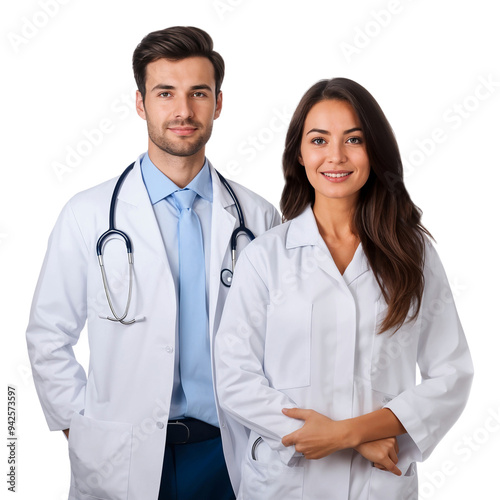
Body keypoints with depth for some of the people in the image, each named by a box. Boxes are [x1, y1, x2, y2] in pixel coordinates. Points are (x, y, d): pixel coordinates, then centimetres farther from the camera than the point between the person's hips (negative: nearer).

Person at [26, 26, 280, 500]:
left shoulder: (258, 217, 0)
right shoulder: (88, 216, -4)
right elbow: (48, 338, 1)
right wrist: (83, 429, -2)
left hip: (229, 456, 2)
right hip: (122, 461, -1)